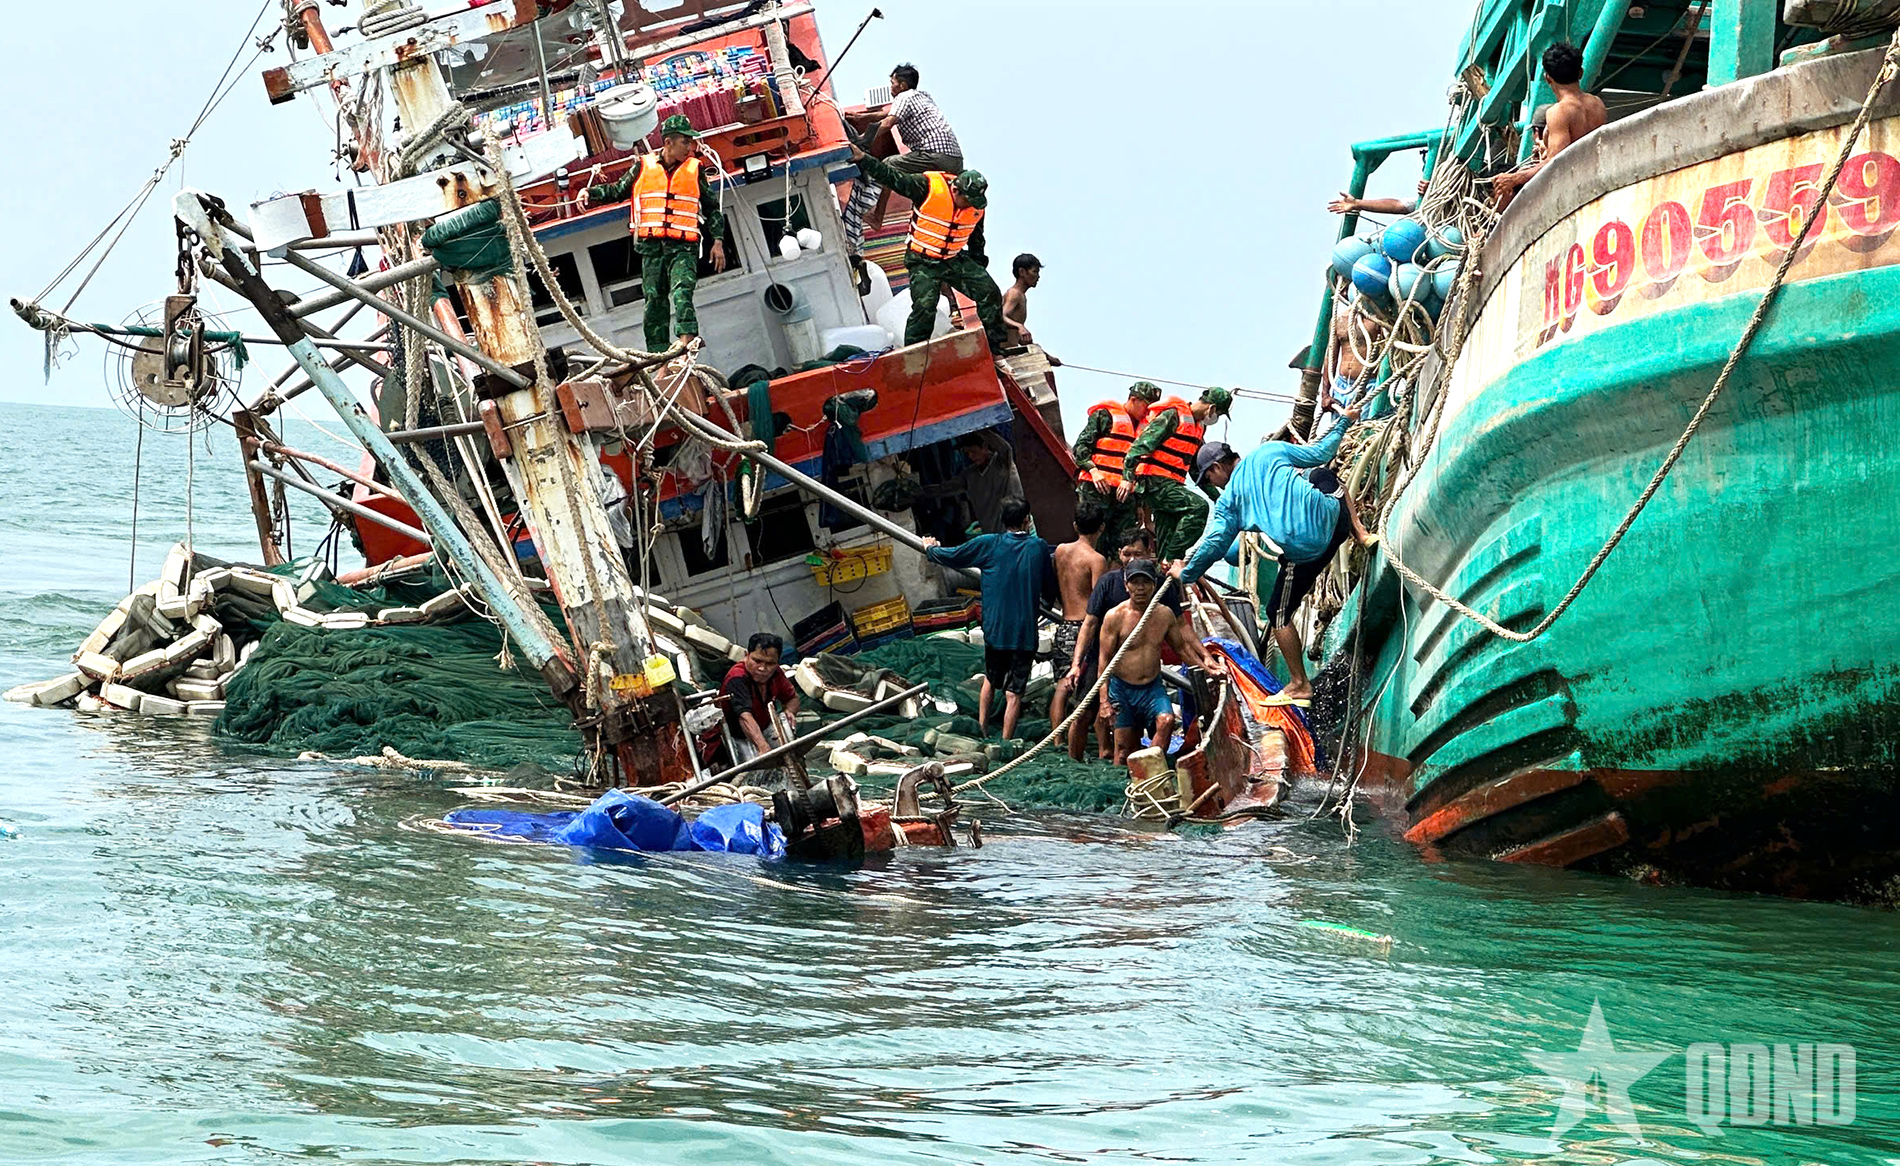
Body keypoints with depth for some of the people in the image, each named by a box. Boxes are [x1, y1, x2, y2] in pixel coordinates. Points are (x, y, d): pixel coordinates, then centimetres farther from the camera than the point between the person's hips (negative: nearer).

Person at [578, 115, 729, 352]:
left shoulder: (695, 170, 10)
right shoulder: (644, 166, 10)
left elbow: (712, 208, 17)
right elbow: (619, 191, 22)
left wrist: (718, 241, 9)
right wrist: (590, 192, 8)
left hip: (684, 246, -1)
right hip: (652, 246, 1)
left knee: (682, 291, -23)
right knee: (655, 300, -1)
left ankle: (687, 337, -35)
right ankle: (659, 355, -1)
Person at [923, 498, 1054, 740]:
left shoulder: (988, 544, -4)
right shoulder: (1039, 548, -3)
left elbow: (950, 556, 5)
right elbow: (1051, 591, 6)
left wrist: (930, 548, 26)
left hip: (994, 628, 2)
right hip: (1025, 631, -2)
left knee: (991, 678, 27)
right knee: (1013, 693, 1)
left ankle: (982, 726, 29)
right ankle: (1005, 745, -1)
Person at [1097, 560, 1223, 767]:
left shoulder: (1165, 614, 3)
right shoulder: (1115, 616, -9)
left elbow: (1180, 646, 20)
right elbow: (1105, 659, -7)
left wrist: (1205, 664, 8)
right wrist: (1104, 700, -13)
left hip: (1153, 688, 2)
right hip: (1122, 688, -2)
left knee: (1166, 720, -26)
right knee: (1124, 746, -2)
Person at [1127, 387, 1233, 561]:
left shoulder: (1199, 426, 20)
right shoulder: (1173, 416, -10)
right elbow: (1142, 443, -16)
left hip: (1171, 485, 10)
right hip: (1155, 481, -10)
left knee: (1167, 540, 5)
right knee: (1198, 506, -24)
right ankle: (1171, 559, -26)